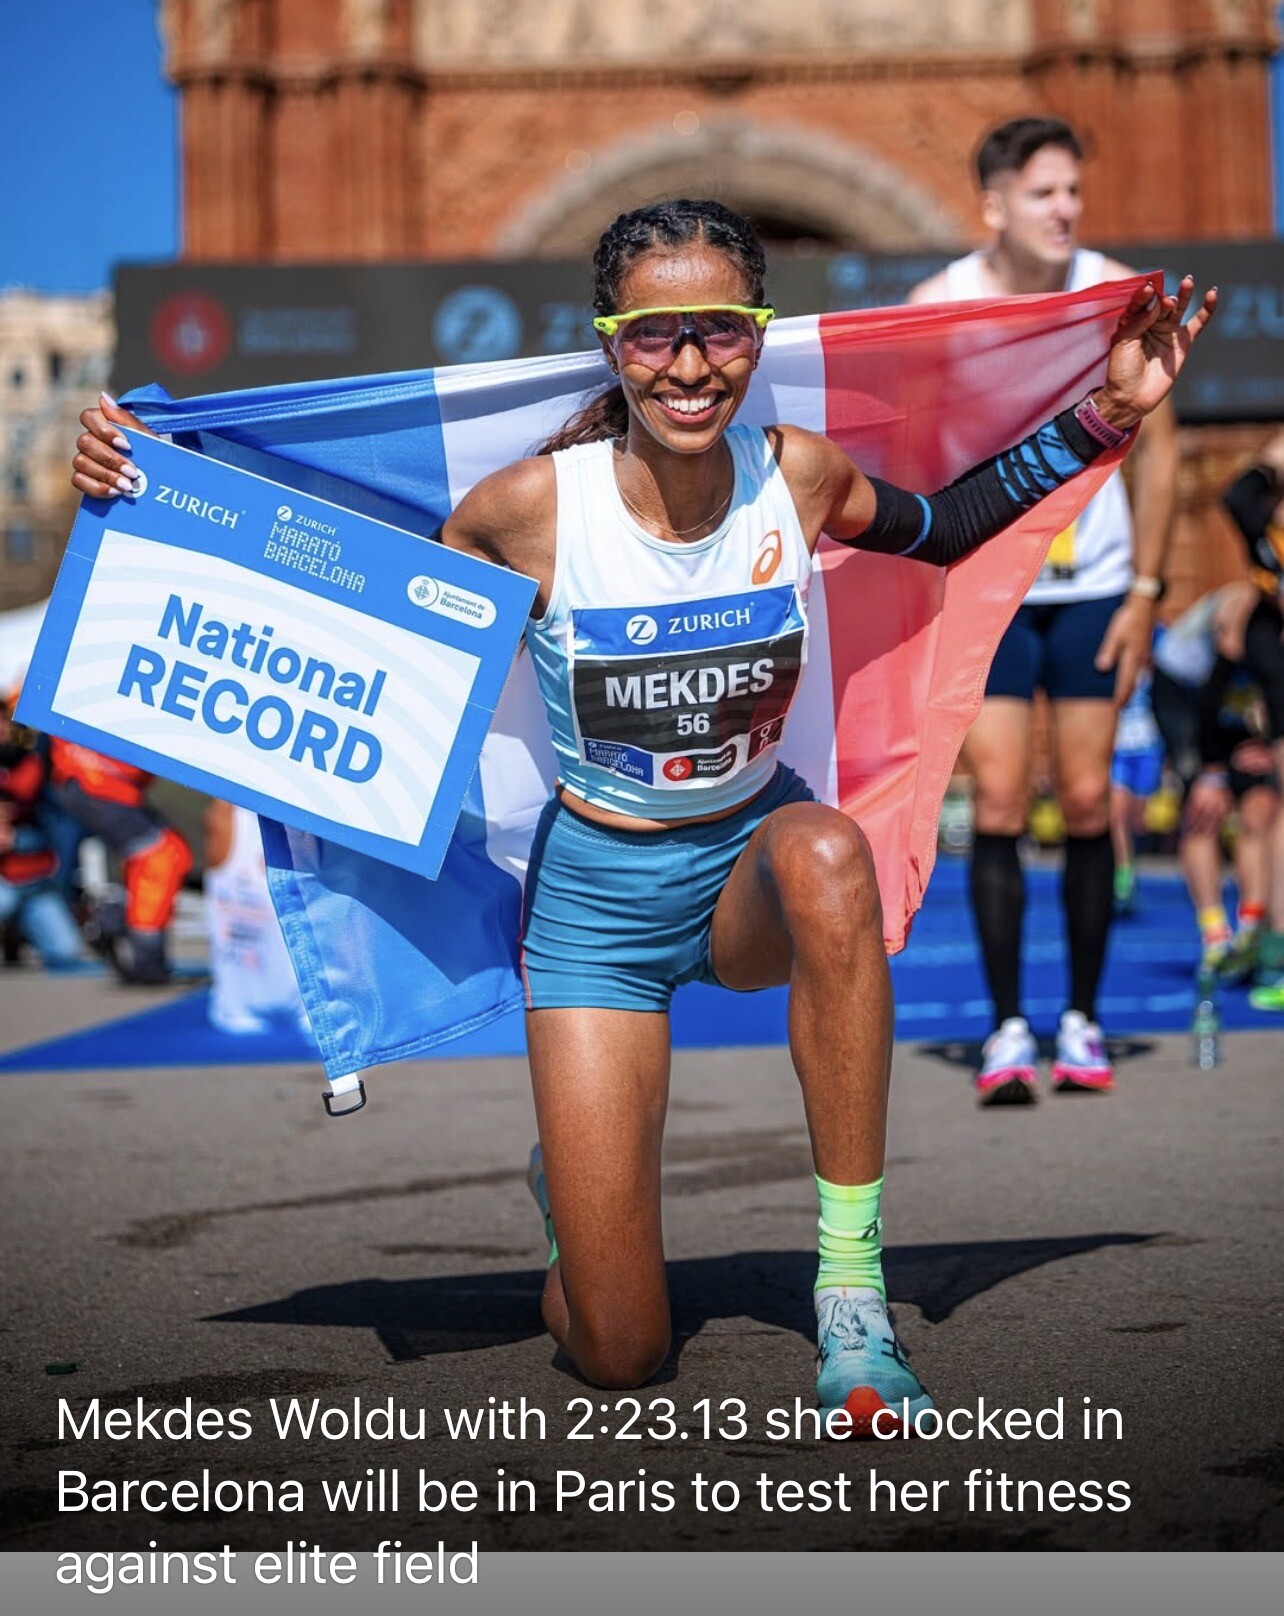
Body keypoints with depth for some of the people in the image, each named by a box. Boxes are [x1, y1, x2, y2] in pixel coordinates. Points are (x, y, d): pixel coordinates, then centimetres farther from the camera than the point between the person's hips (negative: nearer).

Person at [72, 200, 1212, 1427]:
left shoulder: (798, 477, -11)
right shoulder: (535, 508, -18)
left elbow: (945, 530, 10)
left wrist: (1107, 415, 2)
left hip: (751, 865, 2)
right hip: (598, 889, -2)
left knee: (828, 855, -41)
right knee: (616, 1357, -5)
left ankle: (851, 1289, -29)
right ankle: (567, 1178, 35)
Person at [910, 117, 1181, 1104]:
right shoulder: (938, 306, -8)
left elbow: (1157, 446, 2)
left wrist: (1145, 591, -2)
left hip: (1096, 588, 1)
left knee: (1087, 804, 3)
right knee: (999, 804, -7)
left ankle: (1083, 1022, 15)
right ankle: (1008, 1030, -1)